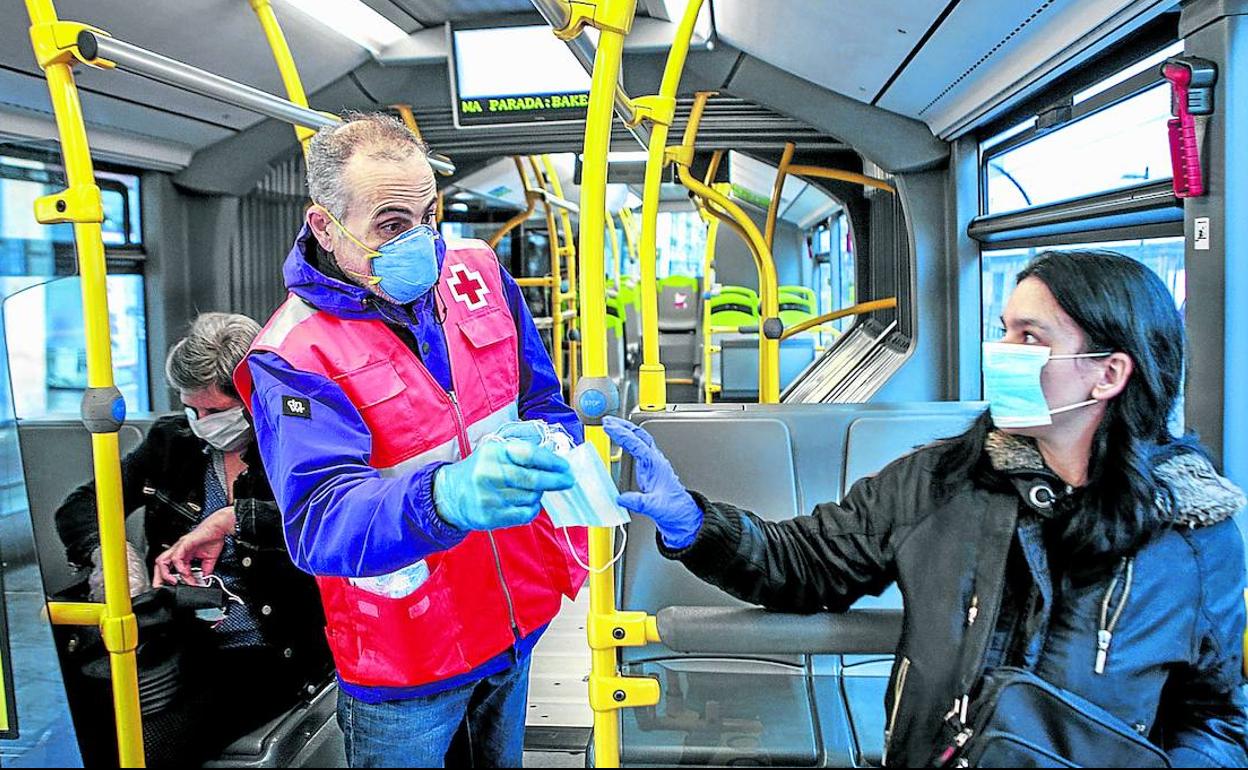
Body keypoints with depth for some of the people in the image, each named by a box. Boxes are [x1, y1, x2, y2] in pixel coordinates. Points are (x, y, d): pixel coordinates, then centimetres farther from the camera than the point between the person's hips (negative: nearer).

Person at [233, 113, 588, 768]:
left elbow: (543, 401, 7)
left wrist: (552, 450, -15)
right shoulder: (292, 357, -20)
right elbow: (319, 521, -34)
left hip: (517, 621, 5)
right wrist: (449, 495, -53)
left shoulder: (478, 272, -4)